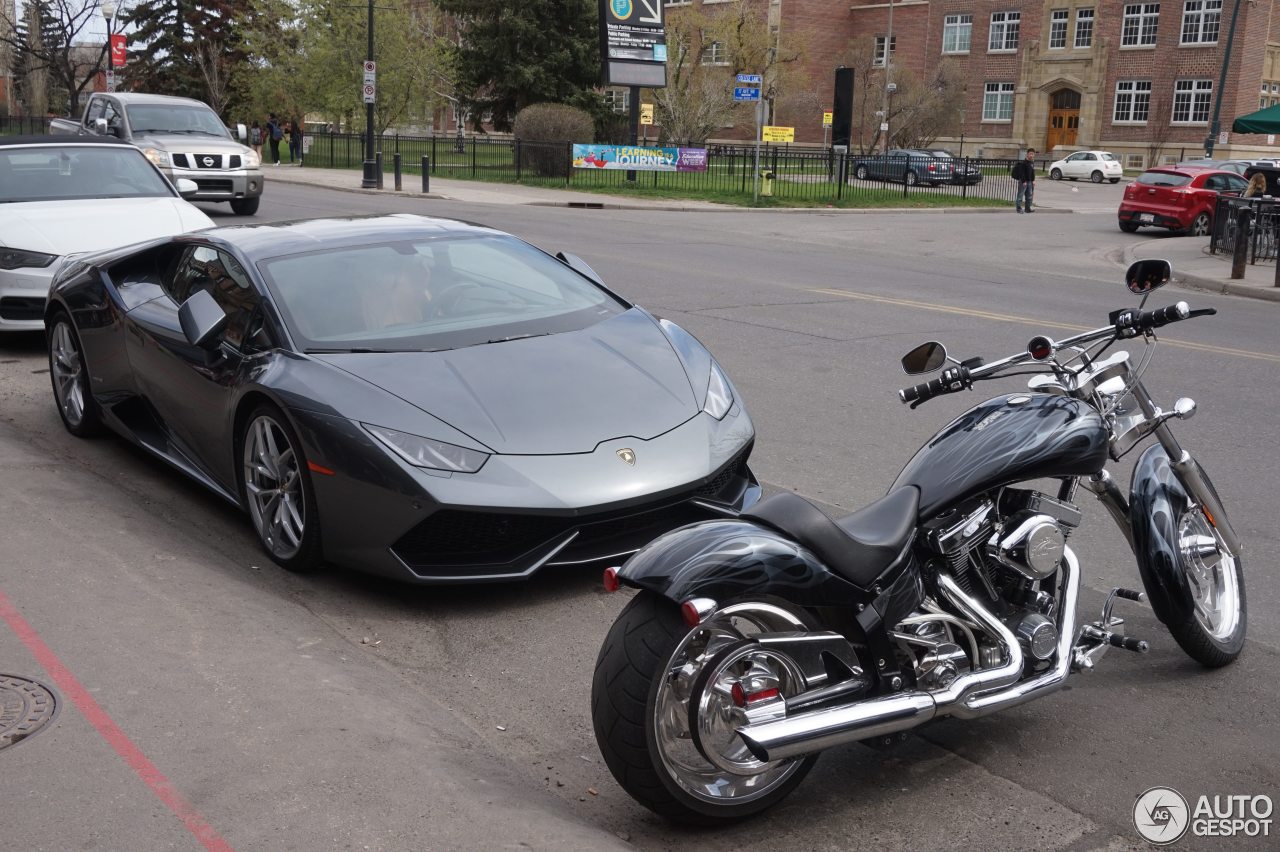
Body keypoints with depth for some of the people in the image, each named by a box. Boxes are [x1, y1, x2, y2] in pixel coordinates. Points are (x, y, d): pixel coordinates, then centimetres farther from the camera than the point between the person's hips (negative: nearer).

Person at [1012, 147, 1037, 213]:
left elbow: (1033, 172, 18)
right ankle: (1019, 208, -1)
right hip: (1023, 181, -8)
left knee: (1029, 195, 12)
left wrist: (1033, 180, 11)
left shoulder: (1032, 163, 11)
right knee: (1020, 195, -5)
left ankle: (1028, 209, 19)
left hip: (1029, 181, 8)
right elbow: (1021, 173, -17)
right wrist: (1023, 181, -19)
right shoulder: (1023, 163, -15)